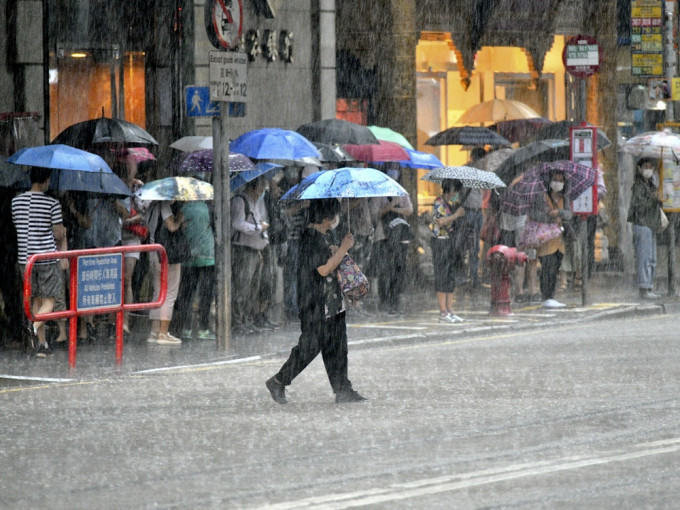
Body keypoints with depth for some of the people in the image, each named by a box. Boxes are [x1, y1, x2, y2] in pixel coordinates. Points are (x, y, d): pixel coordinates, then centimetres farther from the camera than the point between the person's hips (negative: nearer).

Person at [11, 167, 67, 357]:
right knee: (48, 301, 3)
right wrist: (63, 232, 14)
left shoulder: (16, 202, 4)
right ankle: (36, 326, -26)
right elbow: (58, 234, -8)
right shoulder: (52, 204, -10)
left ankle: (42, 344, 12)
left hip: (25, 258, 4)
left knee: (35, 299, 13)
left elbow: (18, 226, 12)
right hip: (47, 257, -4)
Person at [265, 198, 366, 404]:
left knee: (337, 347, 8)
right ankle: (278, 383, 9)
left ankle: (342, 390, 11)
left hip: (333, 302, 9)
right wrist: (343, 249, -17)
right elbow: (324, 269, -23)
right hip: (315, 304, -9)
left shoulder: (328, 235, 12)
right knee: (309, 347, -4)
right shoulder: (309, 238, -17)